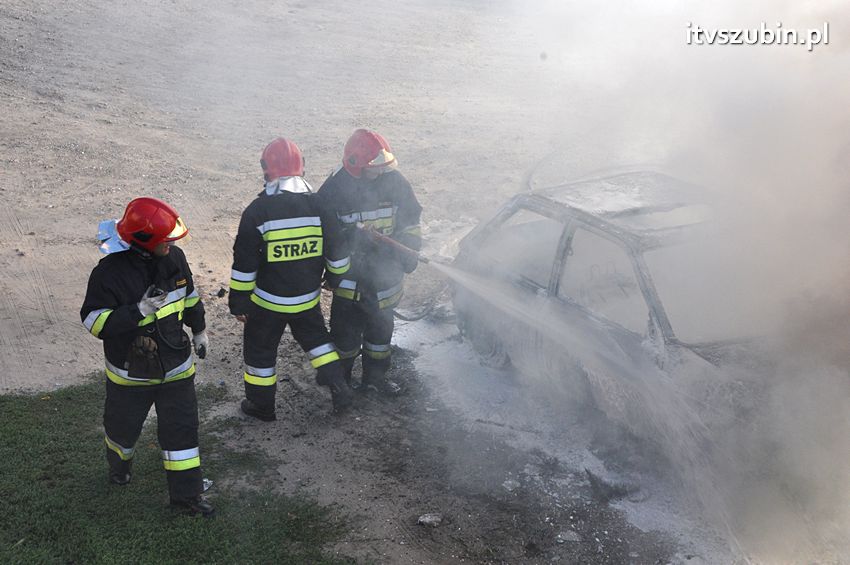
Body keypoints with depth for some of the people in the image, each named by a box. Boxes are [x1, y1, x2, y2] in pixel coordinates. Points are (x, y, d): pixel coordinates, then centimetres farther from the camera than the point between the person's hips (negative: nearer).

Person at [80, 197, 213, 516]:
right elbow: (93, 321, -23)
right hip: (130, 374, -3)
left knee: (182, 429, 7)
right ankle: (119, 464, 54)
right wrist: (139, 311, -35)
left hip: (176, 369, 3)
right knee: (123, 426, 21)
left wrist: (199, 329, 19)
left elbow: (189, 296, 9)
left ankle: (186, 493, 20)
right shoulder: (110, 272, -24)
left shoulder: (173, 257, -9)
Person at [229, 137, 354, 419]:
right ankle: (338, 388, 24)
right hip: (308, 298, 3)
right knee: (316, 338, 28)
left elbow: (244, 265, -13)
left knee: (260, 349, 17)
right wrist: (336, 278, 20)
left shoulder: (257, 210, -17)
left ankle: (261, 405, 29)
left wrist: (238, 302, -2)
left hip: (267, 302, -3)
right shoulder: (319, 206, -9)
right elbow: (337, 254, 0)